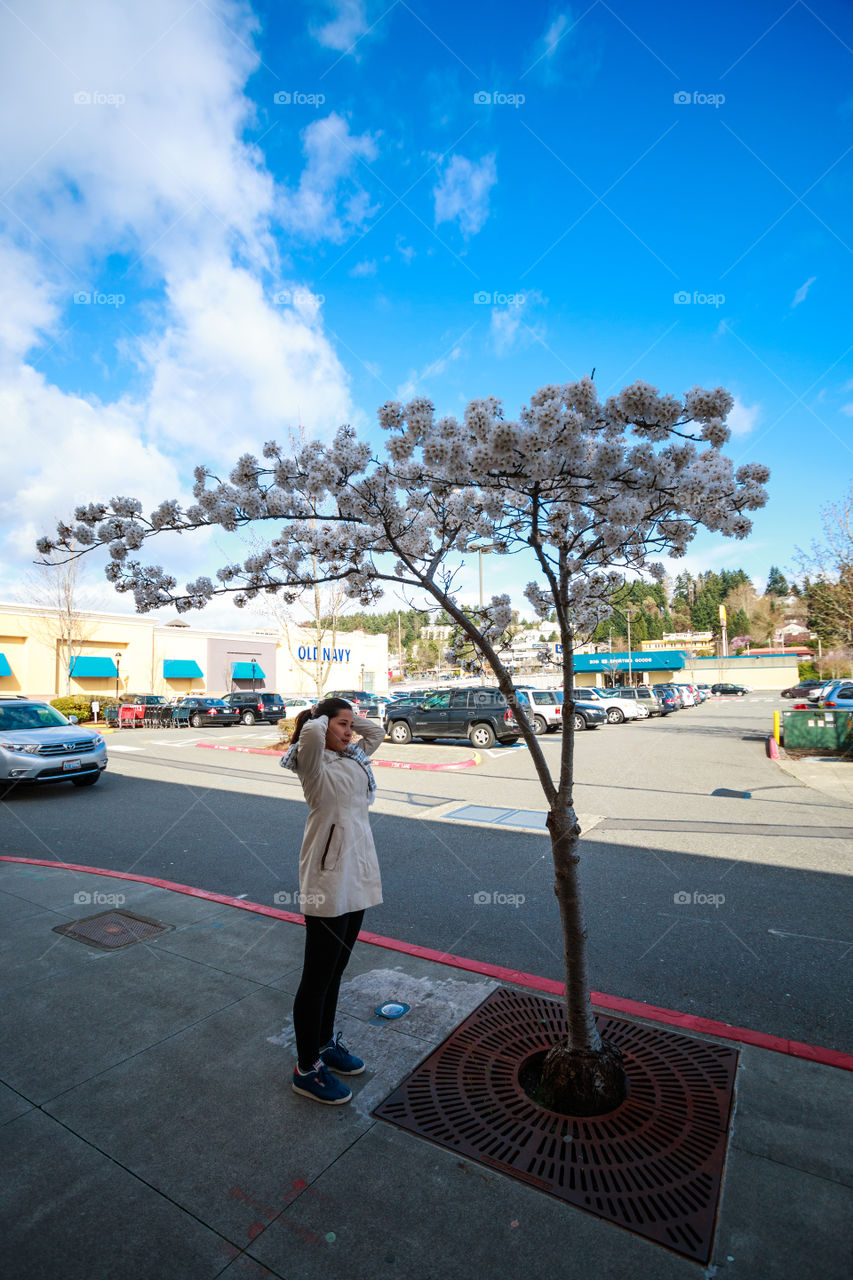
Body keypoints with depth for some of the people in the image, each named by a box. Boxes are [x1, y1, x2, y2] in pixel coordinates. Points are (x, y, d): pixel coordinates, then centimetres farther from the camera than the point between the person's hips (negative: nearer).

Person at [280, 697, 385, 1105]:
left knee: (335, 971, 22)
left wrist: (349, 718, 9)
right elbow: (311, 734, -35)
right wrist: (320, 718, -13)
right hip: (328, 879, -8)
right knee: (318, 978, 6)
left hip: (357, 876, 8)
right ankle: (306, 1068, 24)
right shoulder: (315, 764, -14)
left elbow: (376, 731, 23)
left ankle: (325, 1044, 40)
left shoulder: (353, 759, 10)